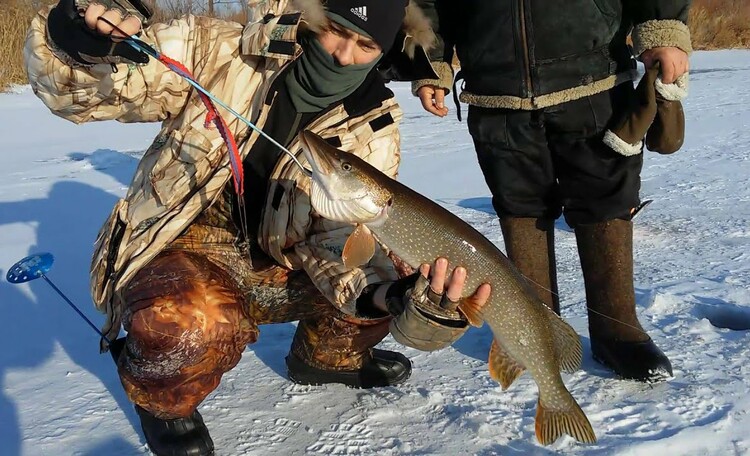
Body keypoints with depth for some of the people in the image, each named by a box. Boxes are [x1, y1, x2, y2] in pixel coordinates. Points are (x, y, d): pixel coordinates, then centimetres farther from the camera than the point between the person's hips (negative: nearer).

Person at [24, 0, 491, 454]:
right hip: (184, 248, -3)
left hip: (282, 266, 4)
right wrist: (78, 39, -37)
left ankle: (326, 355, 20)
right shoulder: (218, 54, -14)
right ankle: (164, 399, 2)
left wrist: (387, 294, -38)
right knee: (192, 328, -36)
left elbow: (344, 237, -16)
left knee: (398, 270, -10)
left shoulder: (373, 131, -7)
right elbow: (71, 88, -13)